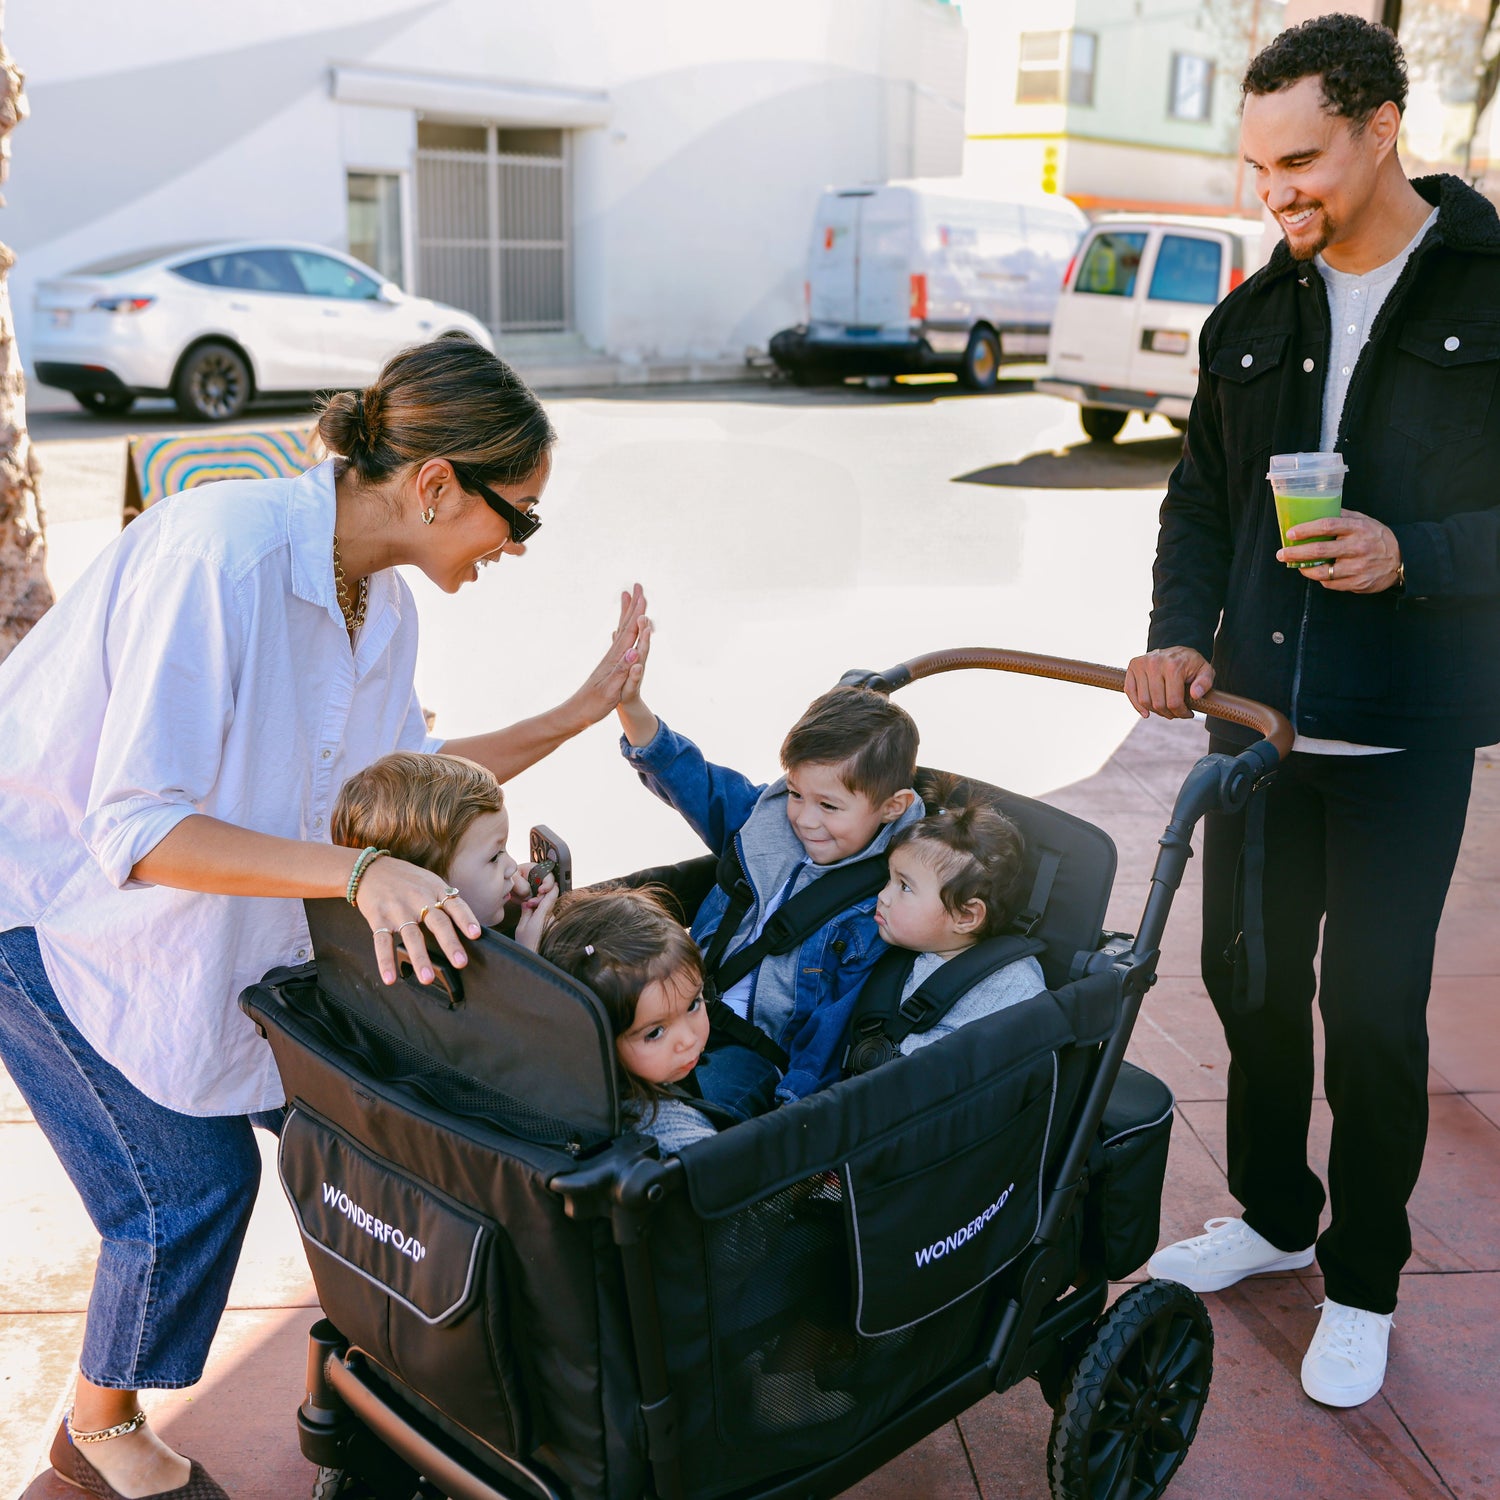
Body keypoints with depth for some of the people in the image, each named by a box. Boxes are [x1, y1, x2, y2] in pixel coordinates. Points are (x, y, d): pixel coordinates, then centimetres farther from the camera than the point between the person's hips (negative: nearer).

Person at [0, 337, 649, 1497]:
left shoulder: (382, 596, -6)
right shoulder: (223, 552, -33)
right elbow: (139, 831, -35)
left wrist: (578, 715, 0)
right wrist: (355, 870, -44)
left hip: (205, 904, 8)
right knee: (193, 1179, -7)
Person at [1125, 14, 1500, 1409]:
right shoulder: (1252, 321, 10)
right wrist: (1181, 632, 0)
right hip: (1258, 714, 5)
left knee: (1372, 1006, 1)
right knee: (1248, 973, 13)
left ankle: (1363, 1279, 22)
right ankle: (1272, 1213, 35)